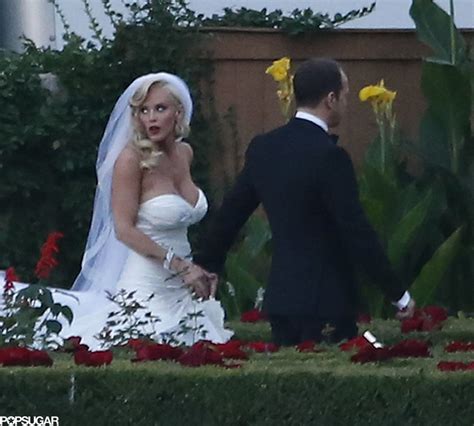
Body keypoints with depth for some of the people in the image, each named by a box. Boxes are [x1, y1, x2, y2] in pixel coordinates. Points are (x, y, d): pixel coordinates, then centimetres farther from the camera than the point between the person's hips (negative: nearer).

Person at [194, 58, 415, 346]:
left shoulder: (263, 148, 6)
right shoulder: (329, 156, -16)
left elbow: (231, 212, 15)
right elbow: (357, 232, -16)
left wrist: (207, 266, 30)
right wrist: (399, 295, -9)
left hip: (280, 297, 8)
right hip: (324, 301, -8)